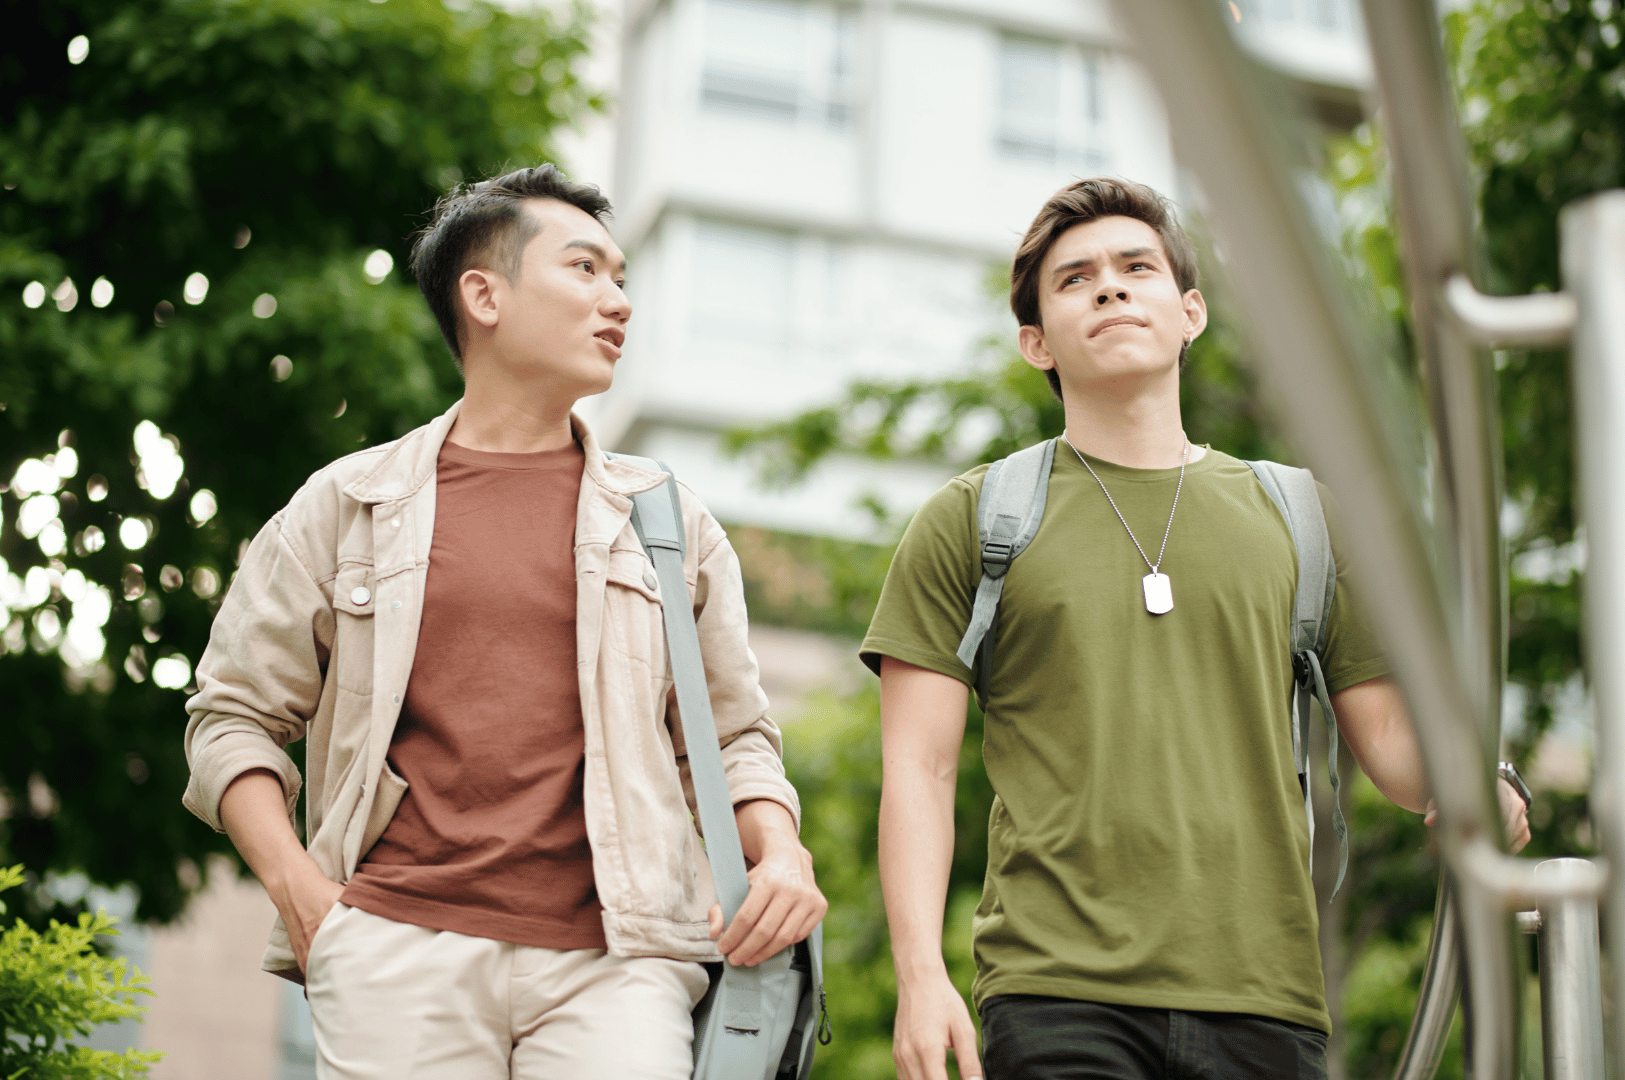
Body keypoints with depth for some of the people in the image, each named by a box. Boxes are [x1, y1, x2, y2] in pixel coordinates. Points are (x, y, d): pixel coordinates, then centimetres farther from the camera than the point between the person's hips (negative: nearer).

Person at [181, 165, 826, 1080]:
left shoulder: (671, 523, 17)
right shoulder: (347, 506, 12)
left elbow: (732, 735, 19)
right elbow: (235, 713, 13)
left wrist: (781, 853, -1)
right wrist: (300, 889, -1)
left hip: (610, 961, 1)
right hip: (400, 951, -1)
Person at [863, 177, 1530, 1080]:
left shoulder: (1301, 519, 16)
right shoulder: (971, 522, 10)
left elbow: (1390, 732, 14)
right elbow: (920, 768, 4)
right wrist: (921, 972, -9)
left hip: (1266, 1000, 2)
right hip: (1057, 995, -2)